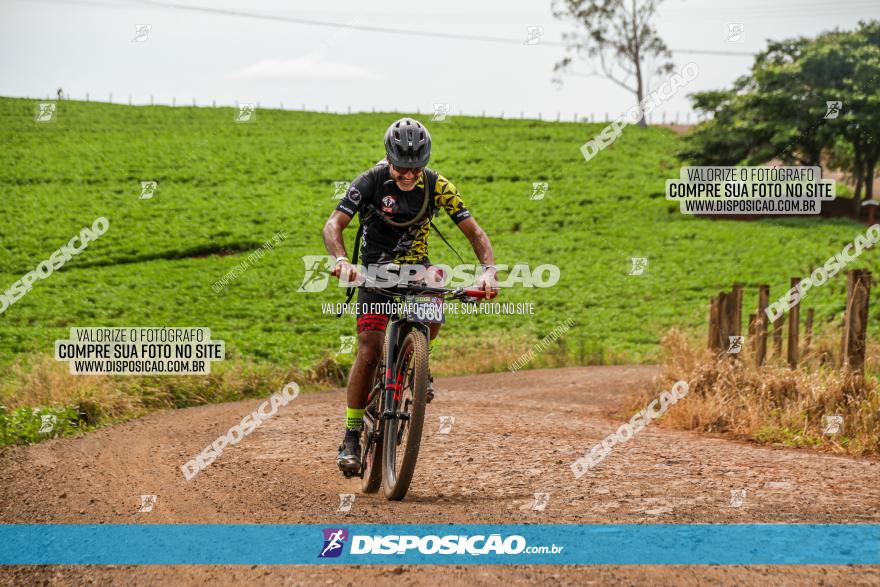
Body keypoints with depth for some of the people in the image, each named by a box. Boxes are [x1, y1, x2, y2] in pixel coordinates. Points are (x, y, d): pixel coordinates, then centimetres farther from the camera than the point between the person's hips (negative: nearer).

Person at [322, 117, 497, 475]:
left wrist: (488, 269, -30)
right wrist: (341, 261, -46)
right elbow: (334, 224, -26)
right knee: (369, 350, -17)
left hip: (415, 267, 2)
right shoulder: (371, 182, -18)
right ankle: (351, 436, -6)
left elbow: (474, 232, -12)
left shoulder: (437, 186, -13)